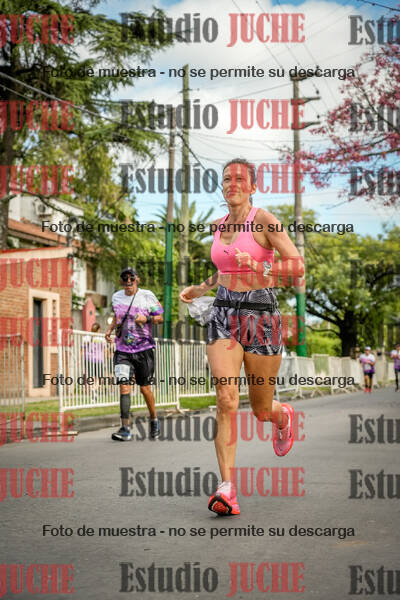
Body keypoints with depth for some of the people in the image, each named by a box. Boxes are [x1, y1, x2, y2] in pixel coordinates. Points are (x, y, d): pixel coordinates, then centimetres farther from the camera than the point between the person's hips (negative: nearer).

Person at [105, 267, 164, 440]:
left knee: (144, 387, 5)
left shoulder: (147, 296, -4)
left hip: (144, 348, -2)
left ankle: (154, 420, 30)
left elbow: (160, 317, 1)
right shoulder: (116, 297, 8)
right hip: (122, 350, 2)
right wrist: (110, 329, 10)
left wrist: (147, 318, -17)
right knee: (124, 386, -11)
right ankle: (125, 429, -13)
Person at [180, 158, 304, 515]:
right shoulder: (219, 225, 13)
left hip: (261, 316, -4)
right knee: (226, 402, -14)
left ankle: (283, 416, 47)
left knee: (262, 410, 8)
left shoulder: (264, 221, -6)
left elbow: (298, 267, -13)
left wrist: (258, 268, -26)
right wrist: (201, 288, 20)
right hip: (224, 316, 4)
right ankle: (228, 489, -15)